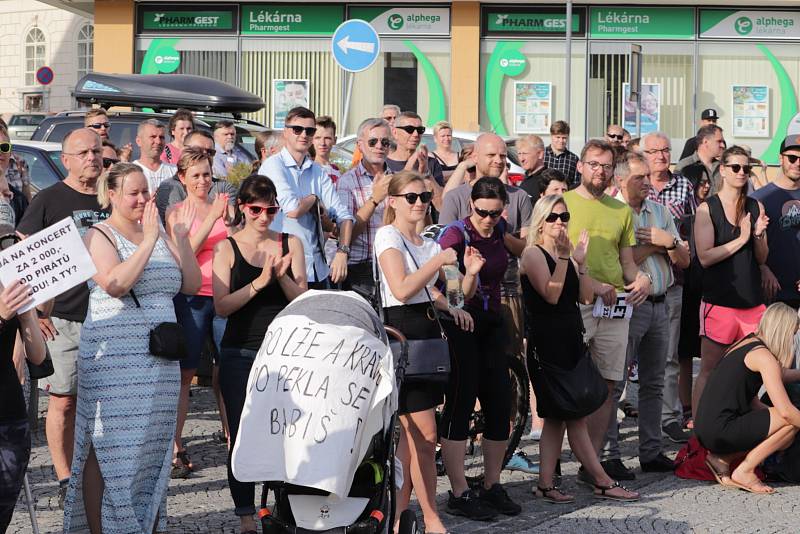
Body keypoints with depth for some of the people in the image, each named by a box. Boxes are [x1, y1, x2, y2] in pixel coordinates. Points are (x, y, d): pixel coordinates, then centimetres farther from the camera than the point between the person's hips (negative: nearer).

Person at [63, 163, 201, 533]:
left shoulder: (158, 234, 15)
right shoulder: (100, 236, -3)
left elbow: (192, 285, 10)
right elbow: (115, 284, -20)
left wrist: (181, 238, 0)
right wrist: (149, 241, -18)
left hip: (160, 361, 6)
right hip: (113, 360, -6)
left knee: (152, 447, 8)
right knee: (107, 449, -4)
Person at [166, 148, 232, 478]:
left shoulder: (223, 206, 12)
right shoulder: (176, 212, 4)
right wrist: (212, 218, -17)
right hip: (192, 297, -3)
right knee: (183, 373, -2)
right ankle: (176, 448, 0)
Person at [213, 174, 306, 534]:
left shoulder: (290, 244, 7)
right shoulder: (227, 248, 2)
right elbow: (222, 306, -7)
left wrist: (282, 276, -17)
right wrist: (260, 282, -20)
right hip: (240, 353, -1)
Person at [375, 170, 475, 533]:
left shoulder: (428, 244, 17)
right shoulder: (388, 236, -7)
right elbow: (402, 290, -20)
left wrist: (450, 309, 2)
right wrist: (440, 259, -19)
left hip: (428, 332, 8)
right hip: (401, 332, -8)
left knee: (411, 431, 9)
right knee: (425, 434, -8)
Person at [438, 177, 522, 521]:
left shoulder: (499, 233, 6)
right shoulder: (455, 235, -12)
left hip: (491, 324, 7)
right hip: (461, 324, -6)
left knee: (500, 404, 5)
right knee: (460, 404, -6)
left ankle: (491, 486, 18)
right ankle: (459, 495, -1)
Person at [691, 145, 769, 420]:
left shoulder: (755, 207, 10)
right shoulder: (707, 209, -3)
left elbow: (762, 258, 11)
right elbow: (705, 257, -12)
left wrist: (758, 235, -8)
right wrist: (741, 239, -13)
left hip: (752, 302, 4)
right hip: (719, 302, -4)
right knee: (709, 372, 1)